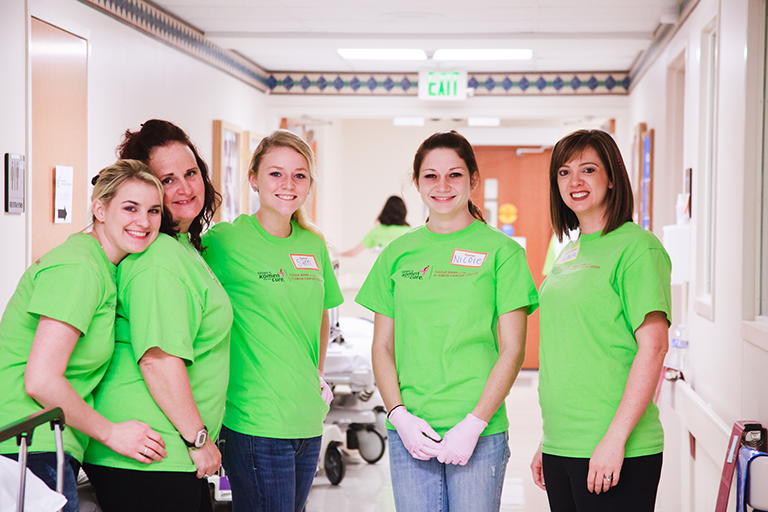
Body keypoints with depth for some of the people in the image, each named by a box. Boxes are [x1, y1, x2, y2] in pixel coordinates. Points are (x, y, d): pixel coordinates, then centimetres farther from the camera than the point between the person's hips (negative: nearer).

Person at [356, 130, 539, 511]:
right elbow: (382, 347, 10)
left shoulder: (502, 250, 0)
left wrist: (473, 424, -11)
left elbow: (512, 350, -3)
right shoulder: (397, 253, 9)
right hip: (408, 432, 3)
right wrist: (400, 416, -4)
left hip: (479, 433, -2)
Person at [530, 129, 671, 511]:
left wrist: (615, 438, -20)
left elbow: (653, 347, -15)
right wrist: (547, 442, 17)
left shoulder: (637, 247, -9)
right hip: (560, 448, 7)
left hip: (617, 452, -7)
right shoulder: (568, 253, 14)